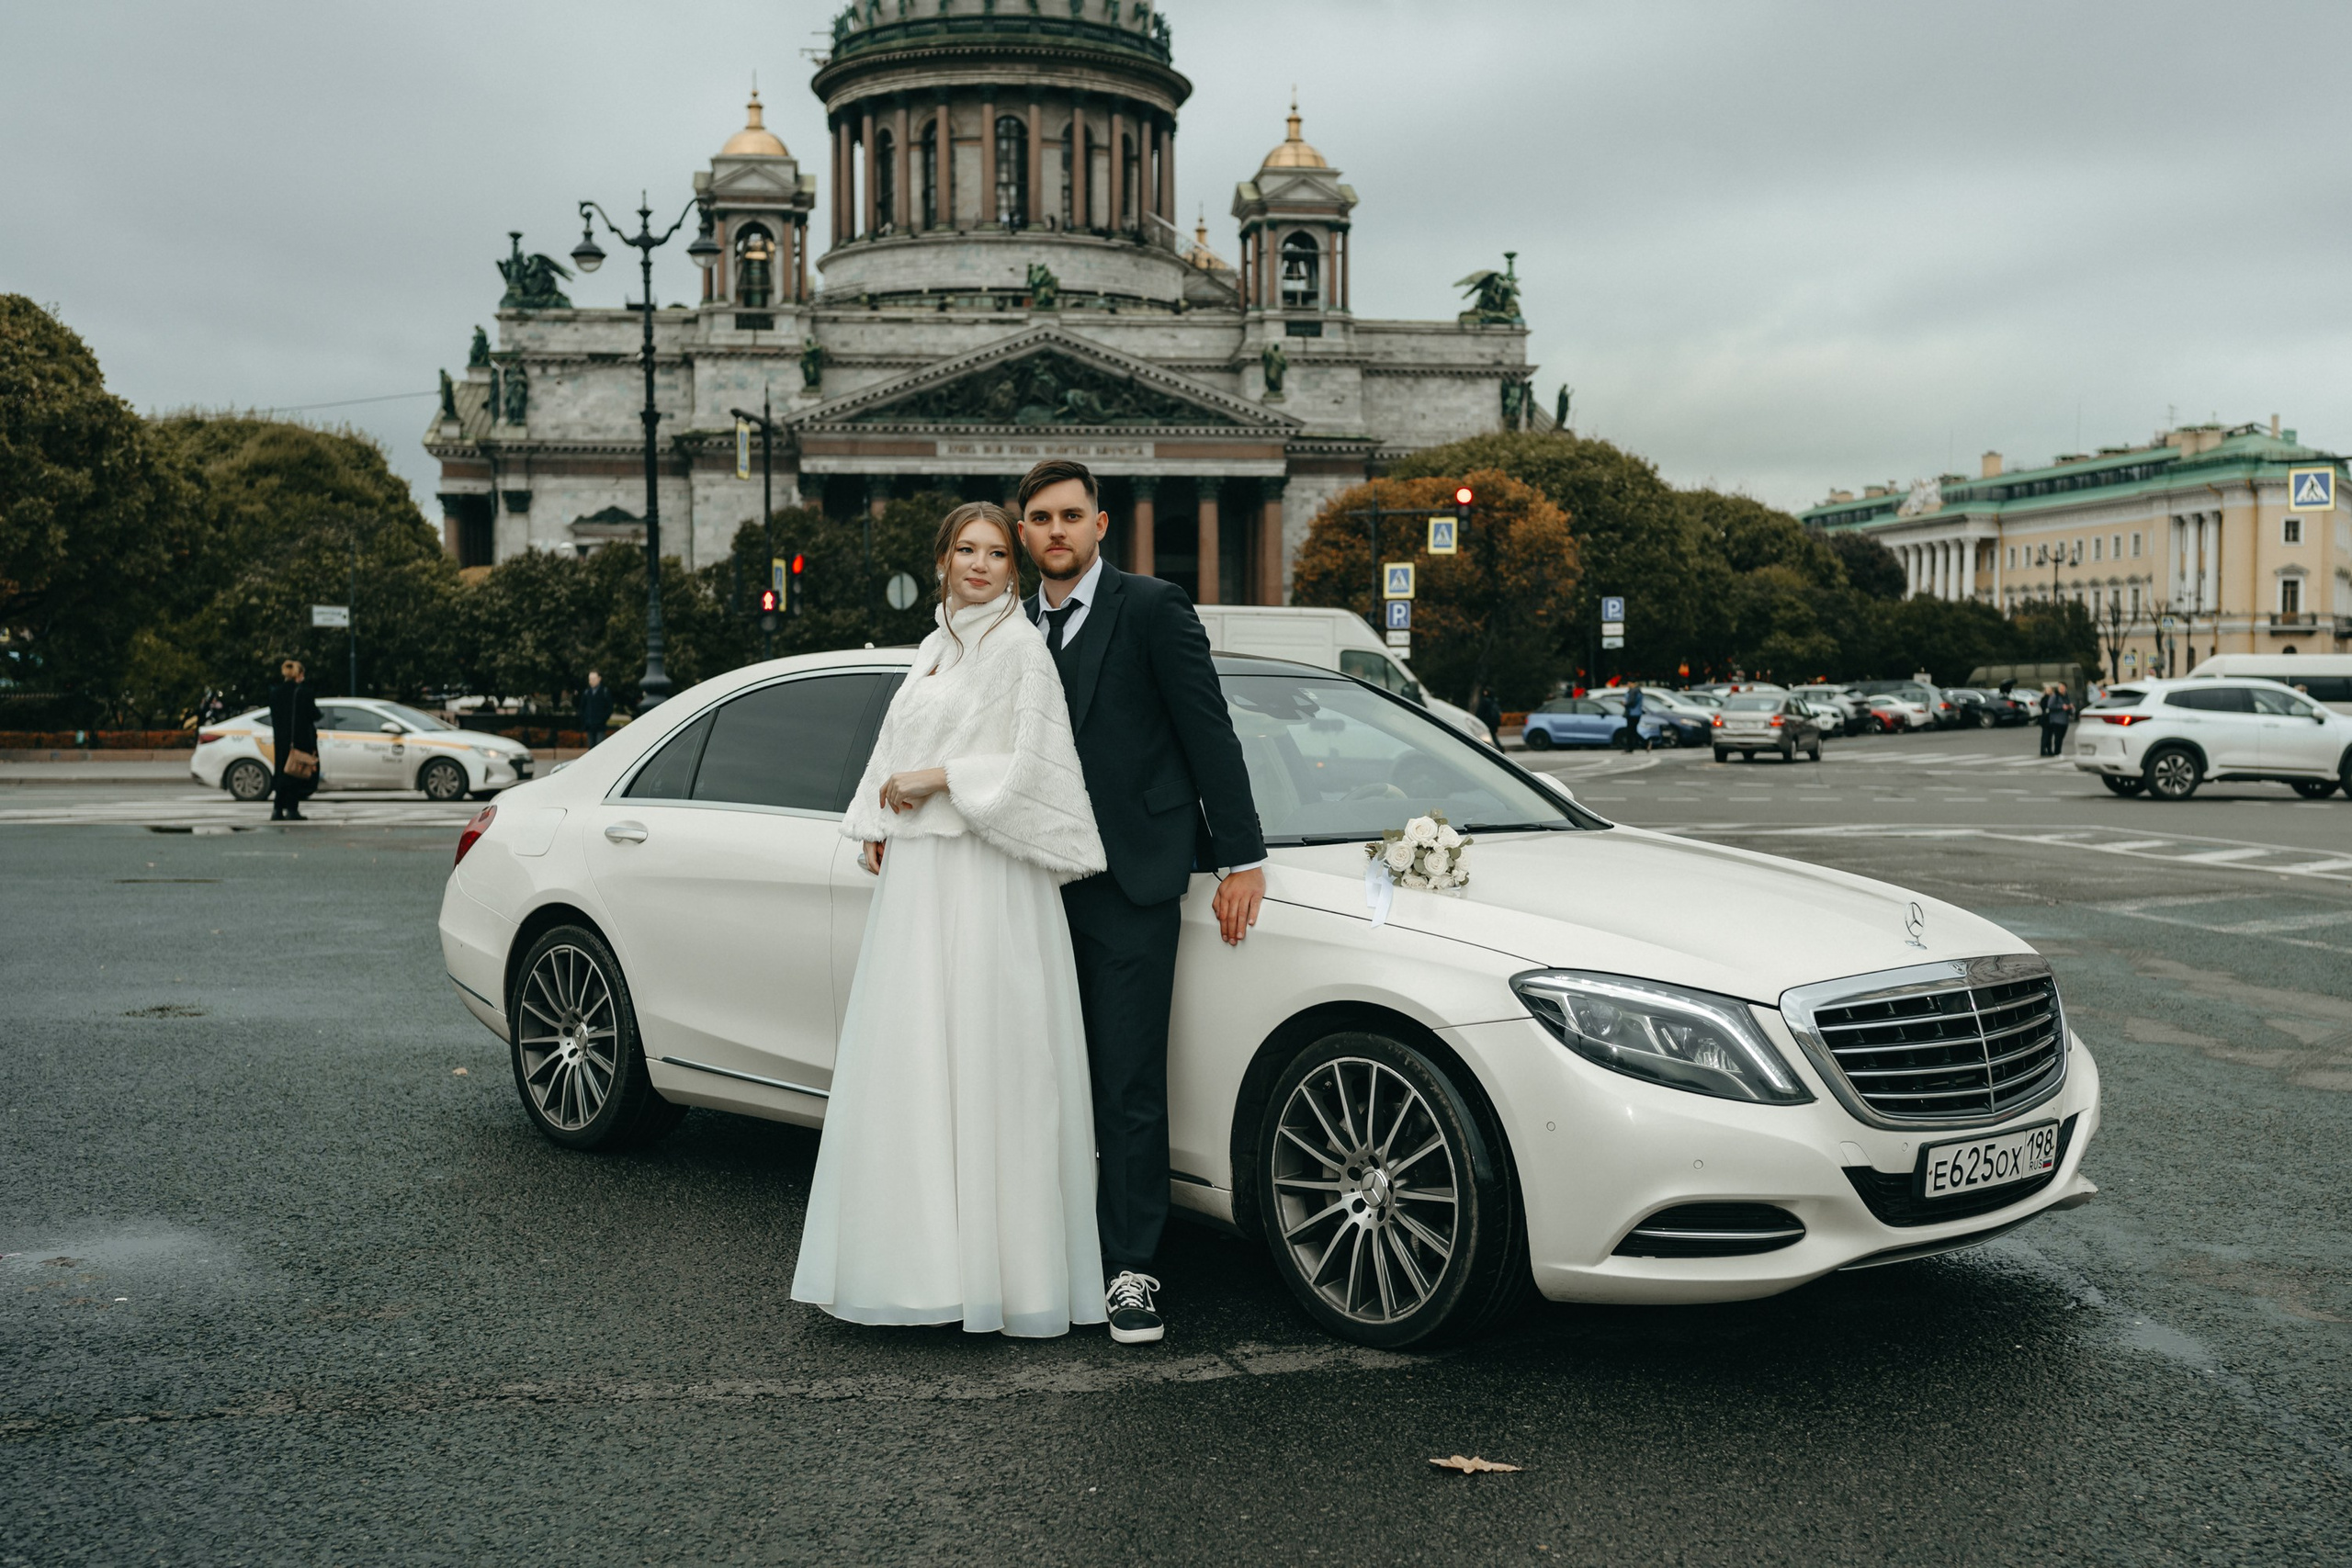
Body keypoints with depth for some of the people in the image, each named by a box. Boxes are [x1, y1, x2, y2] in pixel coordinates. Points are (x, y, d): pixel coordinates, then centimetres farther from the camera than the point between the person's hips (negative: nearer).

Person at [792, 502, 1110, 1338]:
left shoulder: (1020, 648, -5)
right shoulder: (935, 647, 18)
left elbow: (1032, 766, -13)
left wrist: (935, 780, -10)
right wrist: (880, 823, 11)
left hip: (985, 881, -8)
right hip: (915, 876, 8)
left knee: (986, 1068, -5)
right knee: (909, 1064, 8)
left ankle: (1002, 1274, 2)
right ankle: (923, 1258, 16)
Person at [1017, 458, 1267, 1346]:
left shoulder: (1153, 610, -3)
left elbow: (1209, 735, -5)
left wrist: (1241, 858, -9)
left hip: (1128, 887, -5)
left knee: (1128, 1084, -3)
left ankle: (1129, 1271, 5)